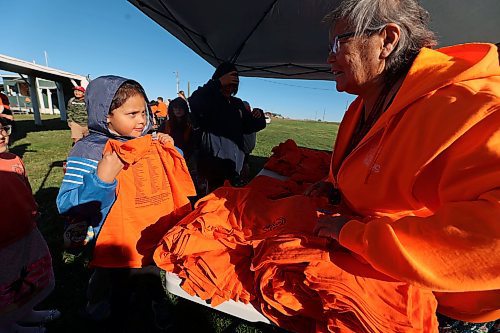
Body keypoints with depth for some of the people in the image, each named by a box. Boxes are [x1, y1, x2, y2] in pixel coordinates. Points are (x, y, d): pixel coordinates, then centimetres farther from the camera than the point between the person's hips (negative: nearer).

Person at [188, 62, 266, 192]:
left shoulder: (237, 103, 17)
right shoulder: (209, 99, 1)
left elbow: (247, 127, 23)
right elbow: (193, 102, -22)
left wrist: (258, 118, 2)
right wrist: (218, 83, -20)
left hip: (234, 159, 5)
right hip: (214, 160, -5)